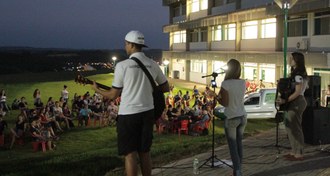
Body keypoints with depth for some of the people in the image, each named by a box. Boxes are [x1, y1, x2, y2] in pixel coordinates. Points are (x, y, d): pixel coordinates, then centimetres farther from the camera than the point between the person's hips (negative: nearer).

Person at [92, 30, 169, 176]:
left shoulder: (122, 65, -10)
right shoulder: (153, 64, 3)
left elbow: (114, 95, -4)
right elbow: (166, 88, 12)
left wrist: (97, 89, 13)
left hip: (128, 114, -5)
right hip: (148, 112, 5)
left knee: (130, 154, 2)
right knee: (144, 152, 15)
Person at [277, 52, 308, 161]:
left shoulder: (298, 75, -15)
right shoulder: (296, 73, 14)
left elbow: (298, 92, -19)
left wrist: (285, 101, -20)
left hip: (296, 102, -10)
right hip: (295, 102, 10)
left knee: (295, 128, -4)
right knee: (290, 126, 14)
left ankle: (298, 154, 2)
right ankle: (294, 151, 21)